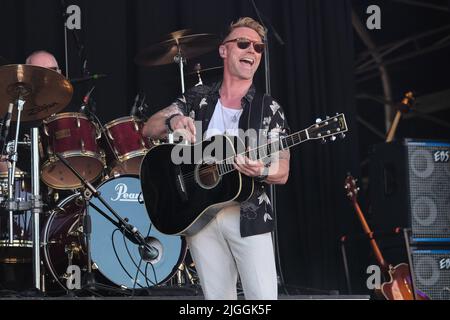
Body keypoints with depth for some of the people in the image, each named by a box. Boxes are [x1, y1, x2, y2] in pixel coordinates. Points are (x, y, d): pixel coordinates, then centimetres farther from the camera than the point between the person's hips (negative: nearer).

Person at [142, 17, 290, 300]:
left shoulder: (269, 109, 3)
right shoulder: (197, 99, 9)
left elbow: (282, 172, 0)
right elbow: (149, 130, 1)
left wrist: (262, 171, -25)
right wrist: (172, 122, -22)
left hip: (248, 216, -2)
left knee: (264, 296, -11)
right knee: (218, 296, 6)